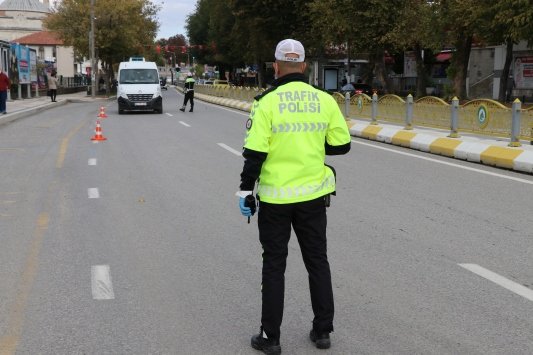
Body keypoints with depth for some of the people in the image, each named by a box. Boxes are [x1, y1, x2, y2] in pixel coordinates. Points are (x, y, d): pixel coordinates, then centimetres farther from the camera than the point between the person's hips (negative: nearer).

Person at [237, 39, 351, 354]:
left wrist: (246, 190, -4)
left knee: (274, 266, 8)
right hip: (313, 195, 3)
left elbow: (255, 152, -14)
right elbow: (342, 145, 3)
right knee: (317, 261, 15)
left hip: (275, 197, -2)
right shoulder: (324, 100, -2)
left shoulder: (268, 102, -11)